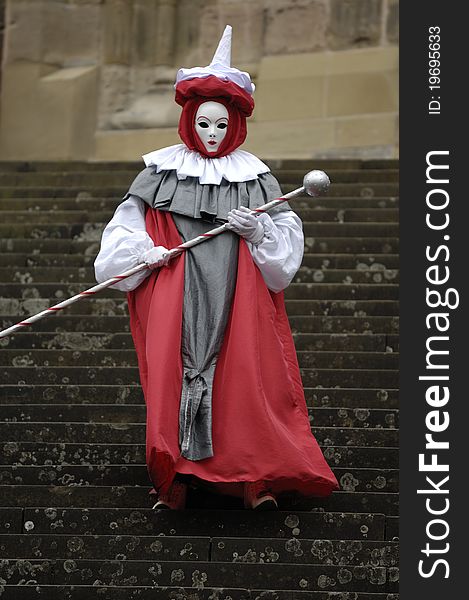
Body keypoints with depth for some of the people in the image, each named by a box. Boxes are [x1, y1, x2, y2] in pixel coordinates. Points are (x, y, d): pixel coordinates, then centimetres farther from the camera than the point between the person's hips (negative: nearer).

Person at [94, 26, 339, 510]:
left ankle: (256, 478, 1)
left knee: (243, 380, -5)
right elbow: (126, 227, 9)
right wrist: (145, 251, -9)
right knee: (173, 375, -7)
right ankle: (174, 481, -1)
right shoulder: (163, 171, 8)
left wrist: (258, 230, -12)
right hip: (176, 301, 0)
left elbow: (287, 236, 7)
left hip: (238, 301, 0)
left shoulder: (253, 176, 8)